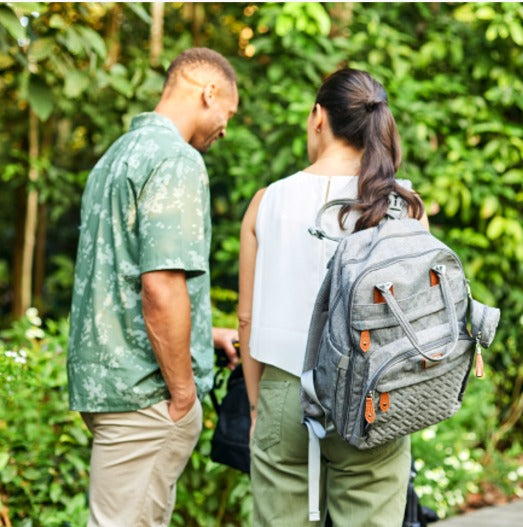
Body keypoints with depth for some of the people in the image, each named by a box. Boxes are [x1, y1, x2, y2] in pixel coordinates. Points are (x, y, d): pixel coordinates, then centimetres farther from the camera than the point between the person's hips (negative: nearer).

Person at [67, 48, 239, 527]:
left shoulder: (120, 154, 17)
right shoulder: (177, 161, -14)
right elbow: (161, 286, -23)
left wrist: (205, 334, 27)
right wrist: (183, 393, -14)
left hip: (102, 375, 10)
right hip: (145, 389, -10)